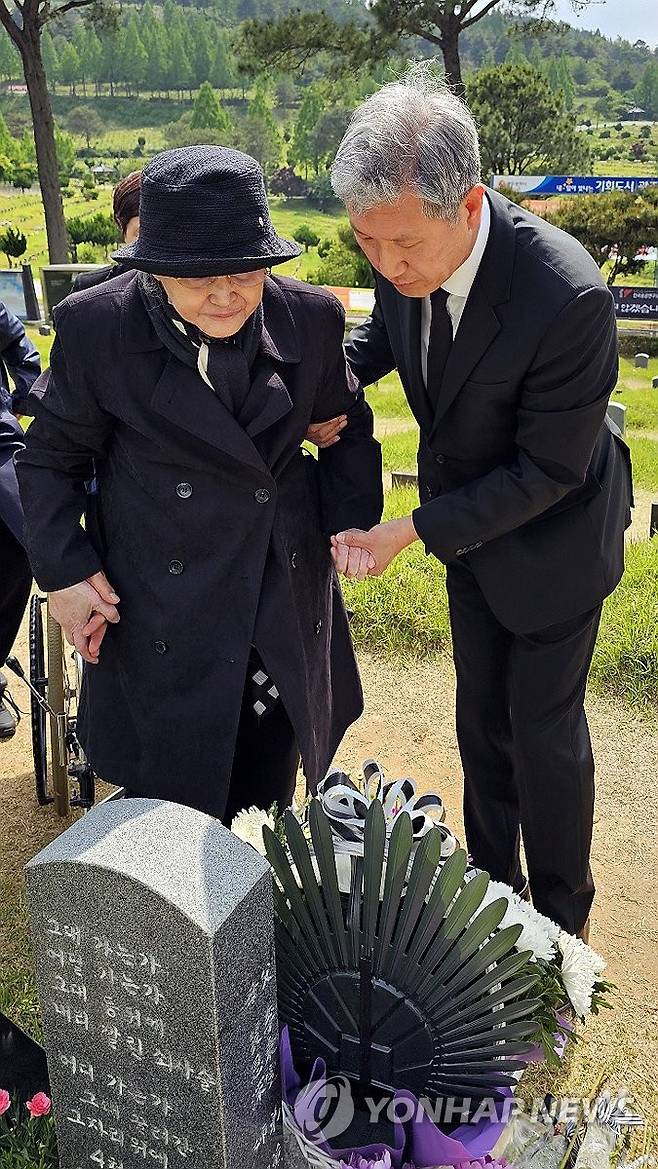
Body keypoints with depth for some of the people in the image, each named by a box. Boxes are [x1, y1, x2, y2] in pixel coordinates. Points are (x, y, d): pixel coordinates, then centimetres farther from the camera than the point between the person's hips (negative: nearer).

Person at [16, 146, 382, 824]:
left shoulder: (309, 318, -4)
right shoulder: (97, 327, -10)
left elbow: (349, 429, 12)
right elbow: (52, 459, 1)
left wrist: (352, 518, -2)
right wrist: (64, 571, -9)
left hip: (287, 615, 3)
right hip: (164, 627, -2)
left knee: (265, 808, 17)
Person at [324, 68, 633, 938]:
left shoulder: (569, 299, -36)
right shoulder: (406, 252, -16)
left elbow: (547, 472, -26)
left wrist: (412, 533, -28)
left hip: (550, 536, -6)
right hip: (468, 518, 6)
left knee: (545, 733, 8)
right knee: (480, 718, 20)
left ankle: (560, 924, 33)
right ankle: (491, 884, 43)